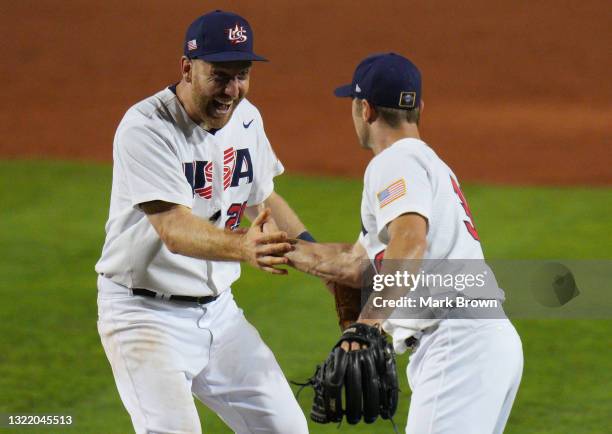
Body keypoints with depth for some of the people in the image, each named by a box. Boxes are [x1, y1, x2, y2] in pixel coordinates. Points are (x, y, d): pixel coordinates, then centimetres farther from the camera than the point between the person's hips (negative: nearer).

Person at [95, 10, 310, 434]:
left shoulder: (246, 119, 2)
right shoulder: (146, 128, -23)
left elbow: (264, 200, 21)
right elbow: (175, 231, -35)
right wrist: (244, 246, -53)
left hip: (218, 309, 8)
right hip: (147, 314, -8)